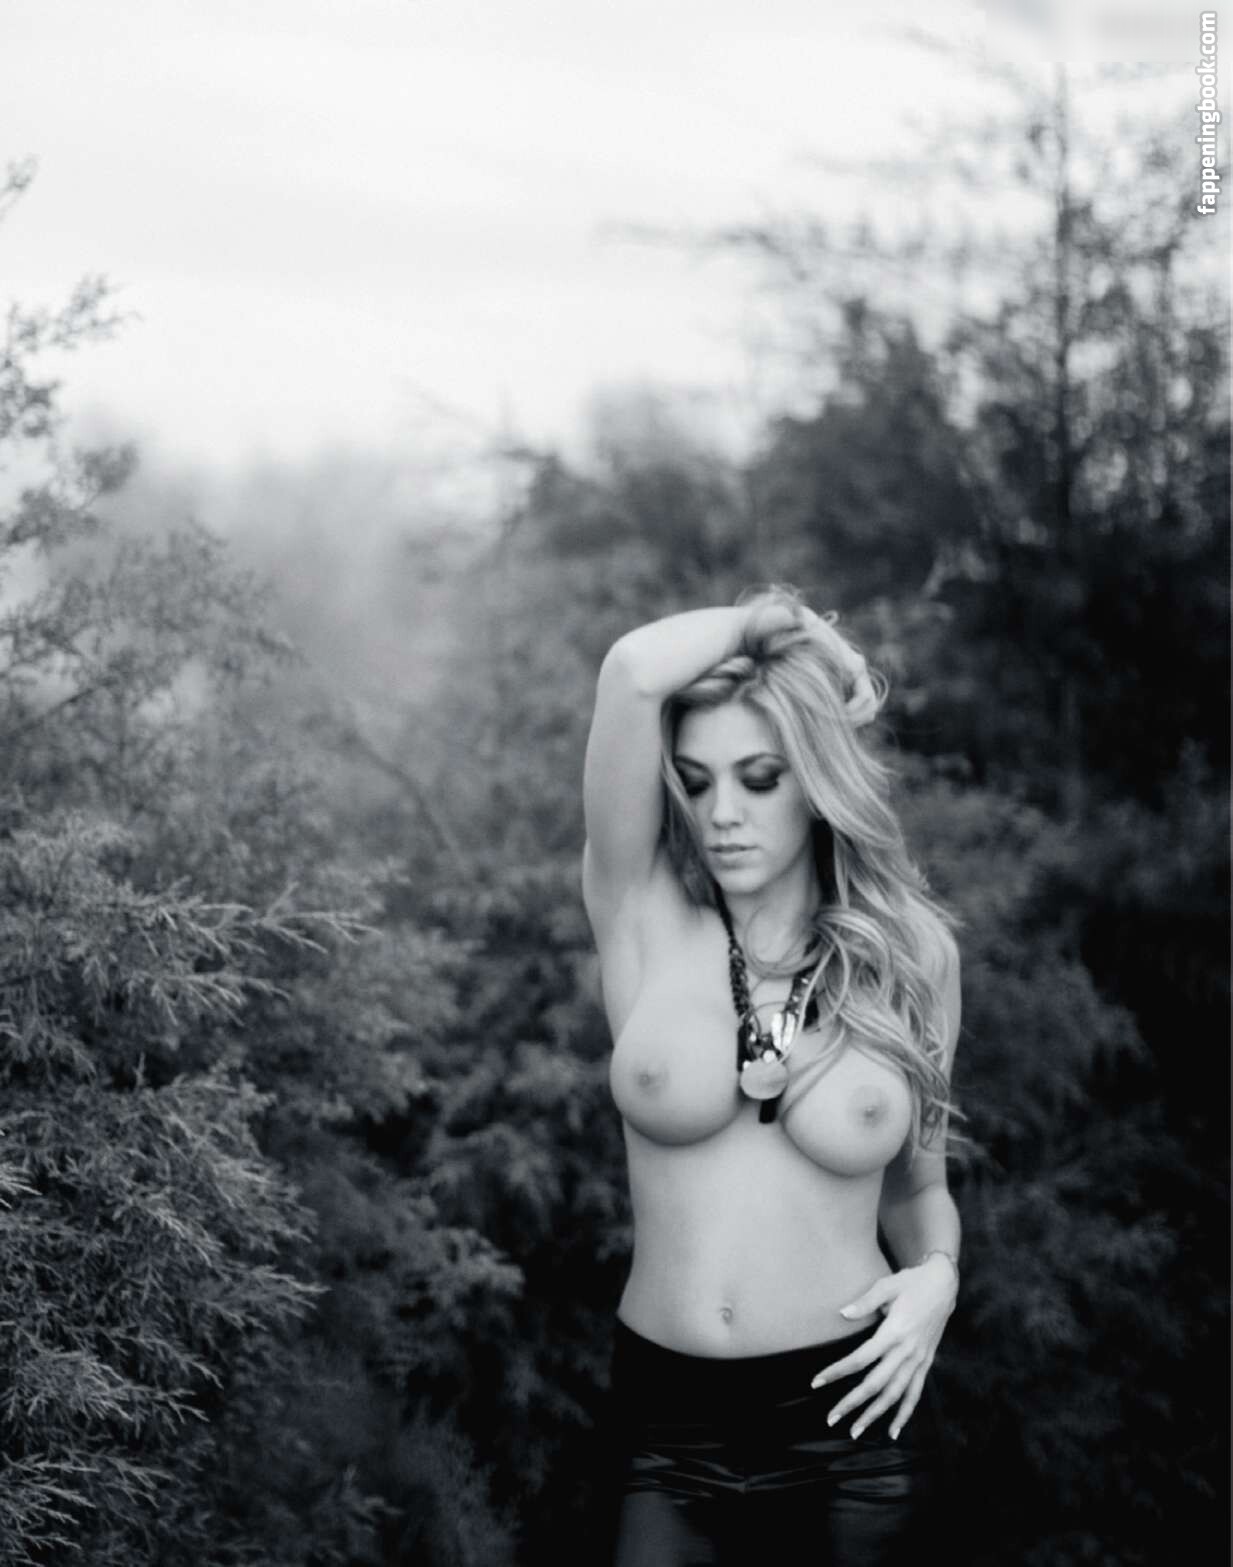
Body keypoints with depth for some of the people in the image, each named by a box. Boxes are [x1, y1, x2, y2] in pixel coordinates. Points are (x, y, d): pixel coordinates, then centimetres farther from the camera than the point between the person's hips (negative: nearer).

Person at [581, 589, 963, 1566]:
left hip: (850, 1420, 1)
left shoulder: (911, 954, 1)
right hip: (670, 1421, -1)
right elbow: (635, 671, -18)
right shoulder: (644, 919, -4)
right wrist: (777, 619, -2)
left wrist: (937, 1275, -5)